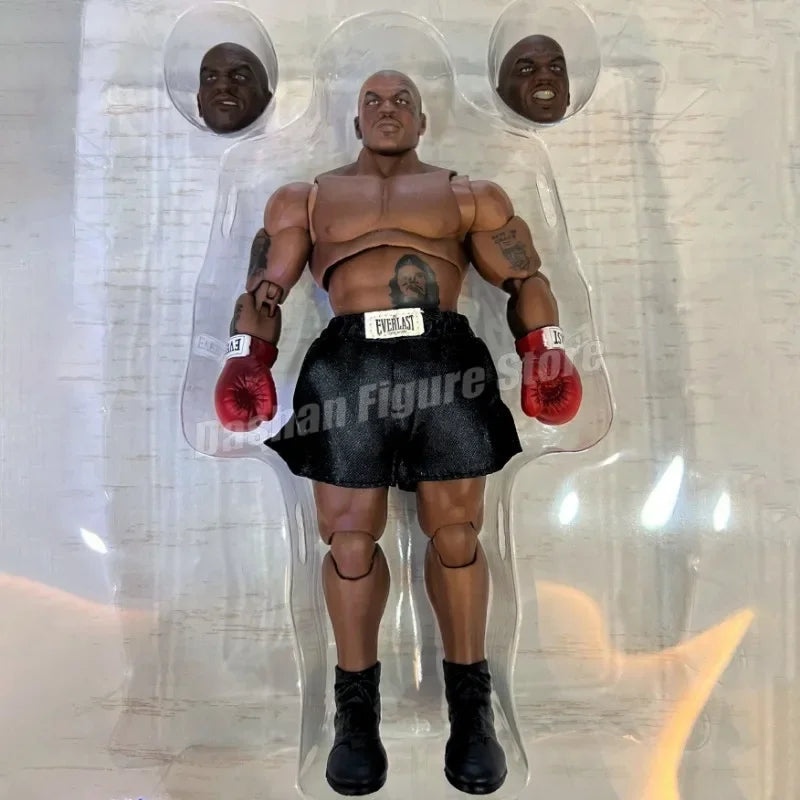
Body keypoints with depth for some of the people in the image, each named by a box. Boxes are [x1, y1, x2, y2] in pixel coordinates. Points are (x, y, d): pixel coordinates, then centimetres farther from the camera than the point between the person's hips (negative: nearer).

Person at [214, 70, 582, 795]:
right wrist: (247, 357, -2)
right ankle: (357, 707, 17)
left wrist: (544, 348, 0)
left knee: (456, 534, 0)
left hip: (448, 361, 0)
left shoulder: (468, 195, 22)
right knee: (349, 537, -1)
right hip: (347, 366, 1)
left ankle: (470, 704, 17)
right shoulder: (306, 198, 23)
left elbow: (525, 278, 16)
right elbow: (264, 289, 16)